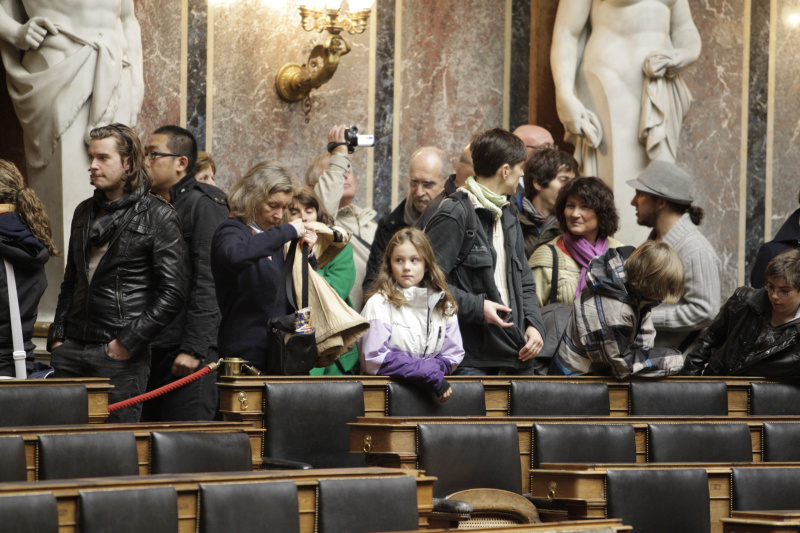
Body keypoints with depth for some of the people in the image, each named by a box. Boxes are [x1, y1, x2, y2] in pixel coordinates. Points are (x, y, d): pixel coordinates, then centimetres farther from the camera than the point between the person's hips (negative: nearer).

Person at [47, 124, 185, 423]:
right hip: (71, 350, 6)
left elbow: (173, 292, -9)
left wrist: (129, 341, -13)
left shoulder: (157, 215, -3)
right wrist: (57, 337, 11)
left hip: (120, 355, -6)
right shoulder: (84, 213, 17)